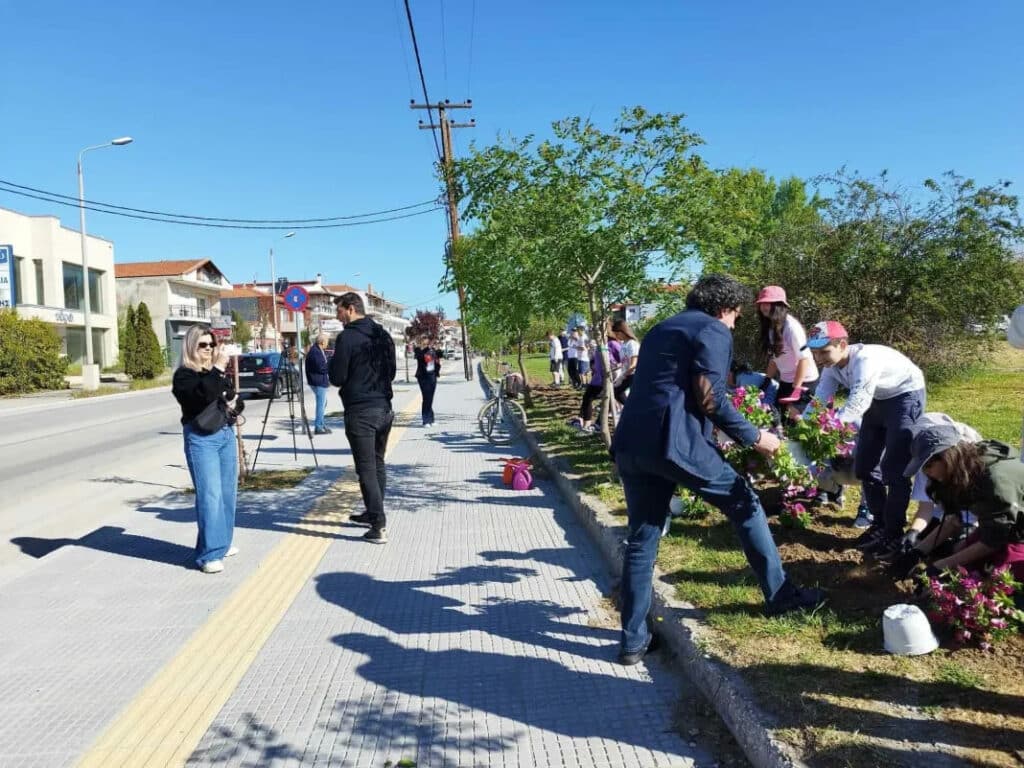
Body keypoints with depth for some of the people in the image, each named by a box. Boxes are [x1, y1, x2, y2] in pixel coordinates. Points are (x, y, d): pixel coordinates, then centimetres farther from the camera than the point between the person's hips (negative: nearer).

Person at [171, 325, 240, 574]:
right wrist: (218, 368, -24)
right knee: (210, 494, -12)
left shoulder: (217, 372, 14)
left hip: (226, 434, 7)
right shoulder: (184, 375, -4)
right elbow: (203, 394, -24)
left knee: (228, 492, 10)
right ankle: (209, 554, -9)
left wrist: (233, 404, 5)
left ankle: (223, 543, 23)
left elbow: (231, 397, 26)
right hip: (201, 438, -7)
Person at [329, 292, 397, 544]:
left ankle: (379, 526, -7)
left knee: (366, 469, -5)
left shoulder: (347, 337, -12)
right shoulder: (383, 335, 10)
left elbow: (337, 378, -11)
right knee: (378, 463, 18)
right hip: (384, 408, 8)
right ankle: (373, 514, 30)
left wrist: (333, 363, 7)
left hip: (360, 412, -7)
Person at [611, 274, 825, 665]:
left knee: (641, 540, 12)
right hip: (674, 442, -7)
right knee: (745, 505, 14)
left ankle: (633, 641, 15)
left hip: (630, 443, 7)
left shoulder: (661, 330, 26)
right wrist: (753, 436, 2)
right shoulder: (714, 331, 2)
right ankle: (780, 595, 27)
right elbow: (709, 398, -10)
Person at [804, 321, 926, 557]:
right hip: (878, 400, 8)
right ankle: (880, 524, 22)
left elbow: (857, 404, -45)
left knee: (893, 468, -12)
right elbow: (819, 400, -17)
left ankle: (894, 533, 0)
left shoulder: (864, 359, -36)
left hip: (906, 396, -8)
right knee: (864, 466, 8)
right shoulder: (831, 366, -11)